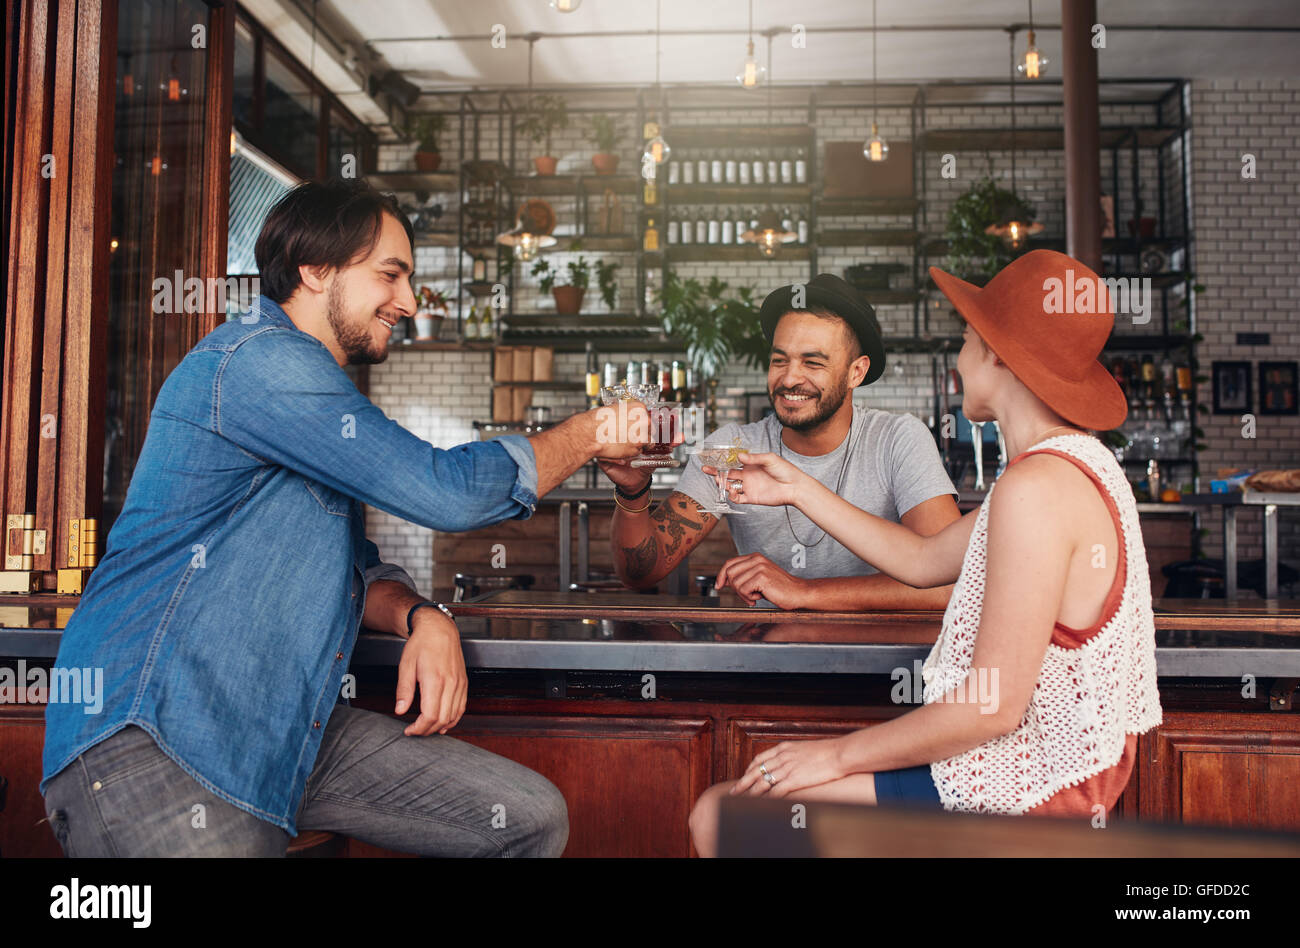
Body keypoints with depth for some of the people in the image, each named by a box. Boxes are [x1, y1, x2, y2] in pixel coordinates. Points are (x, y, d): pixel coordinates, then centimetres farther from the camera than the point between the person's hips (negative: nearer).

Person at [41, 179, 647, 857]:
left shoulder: (316, 392, 20)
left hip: (289, 731, 9)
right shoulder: (258, 357, -13)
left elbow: (359, 571, 20)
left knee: (532, 817, -3)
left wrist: (423, 618, -2)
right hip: (150, 738, -9)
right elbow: (445, 490, -19)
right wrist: (588, 434, -4)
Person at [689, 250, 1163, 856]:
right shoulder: (1077, 461, 9)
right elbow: (922, 560, 15)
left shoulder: (1036, 487, -24)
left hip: (1019, 790, -10)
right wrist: (799, 489, 18)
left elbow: (994, 706, -26)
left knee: (721, 814, -8)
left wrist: (839, 754, -15)